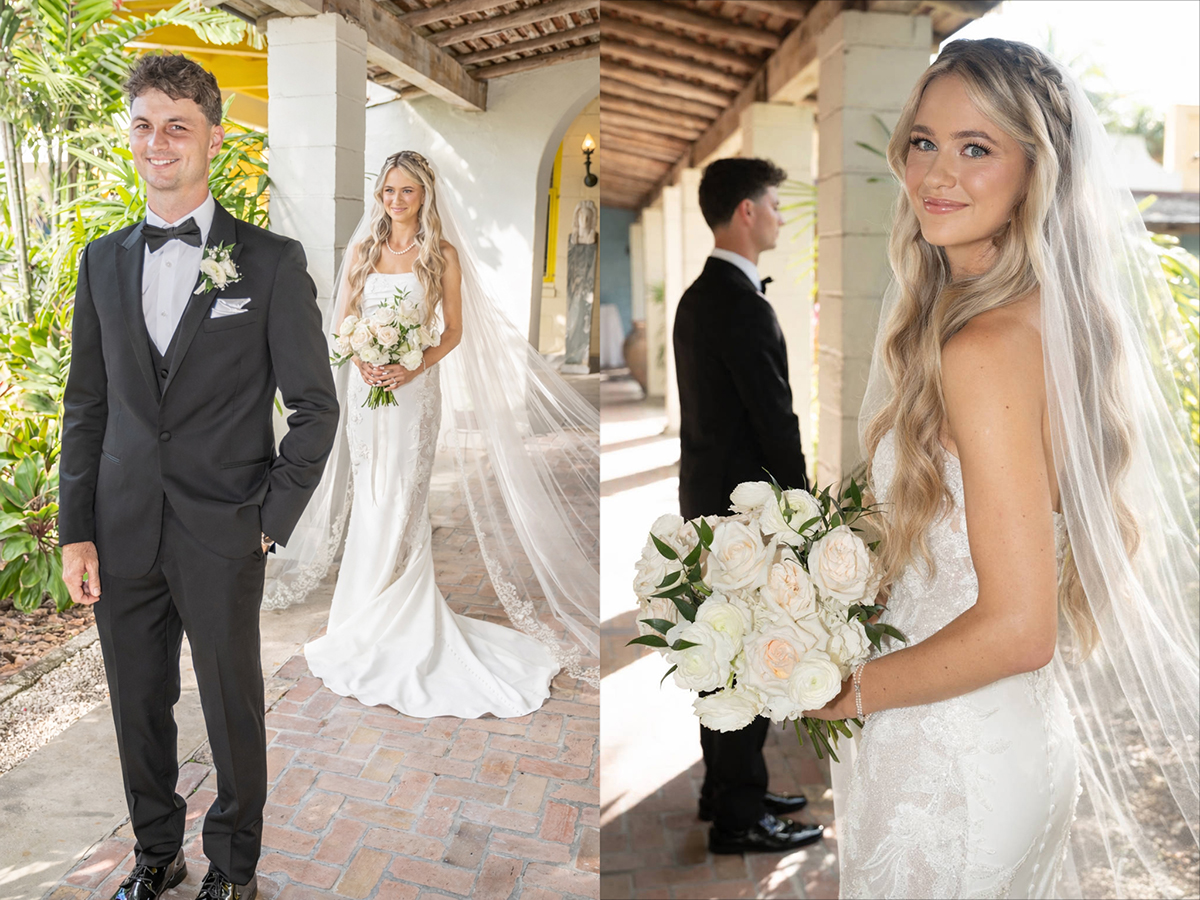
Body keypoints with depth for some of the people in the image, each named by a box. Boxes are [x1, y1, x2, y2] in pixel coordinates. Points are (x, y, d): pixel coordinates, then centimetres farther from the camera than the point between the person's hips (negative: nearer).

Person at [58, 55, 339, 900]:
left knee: (233, 711, 9)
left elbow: (315, 405, -4)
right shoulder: (104, 260, 9)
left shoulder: (272, 261, -4)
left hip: (221, 535, -4)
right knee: (138, 705, 16)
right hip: (123, 534, 4)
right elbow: (86, 405, 10)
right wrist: (76, 530, 4)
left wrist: (272, 521, -9)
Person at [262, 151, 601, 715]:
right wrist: (362, 363, -10)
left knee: (400, 504, -3)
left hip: (415, 388, -3)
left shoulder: (443, 255, 0)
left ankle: (395, 626, 9)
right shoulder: (363, 250, 10)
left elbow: (454, 331, -1)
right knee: (370, 498, 7)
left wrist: (412, 368, -16)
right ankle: (375, 620, 19)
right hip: (367, 387, 4)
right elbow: (343, 320, 10)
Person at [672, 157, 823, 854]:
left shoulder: (699, 297, 12)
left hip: (710, 498, 10)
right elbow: (777, 419, -19)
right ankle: (740, 817, 12)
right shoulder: (744, 306, -19)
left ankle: (728, 788, 32)